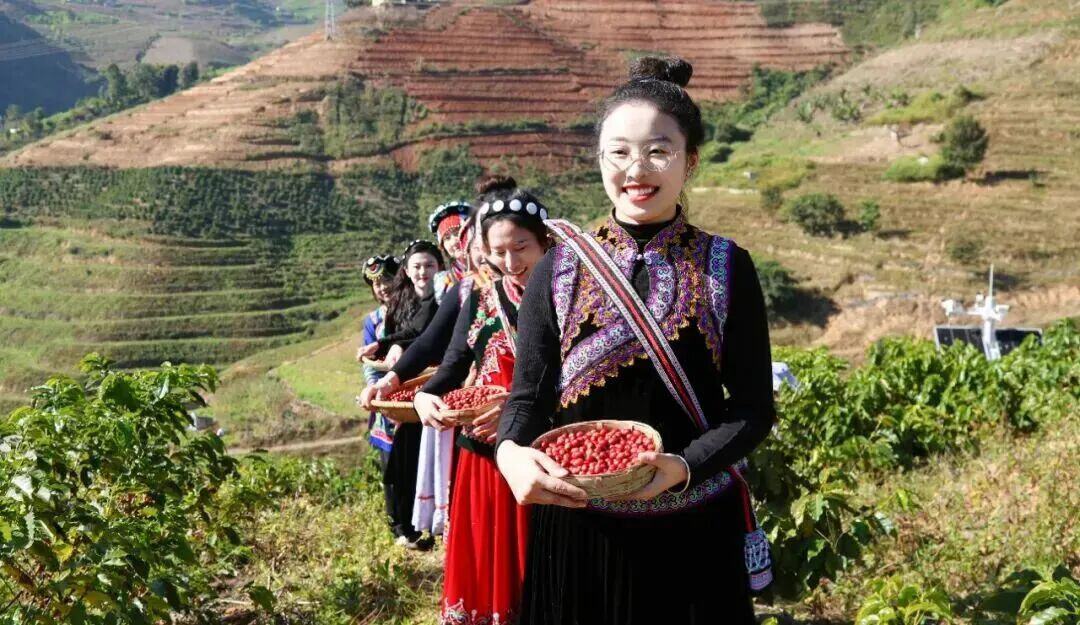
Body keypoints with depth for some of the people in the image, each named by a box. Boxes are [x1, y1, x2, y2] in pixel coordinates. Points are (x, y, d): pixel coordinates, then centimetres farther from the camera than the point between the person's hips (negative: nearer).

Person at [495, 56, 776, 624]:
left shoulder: (726, 267, -1)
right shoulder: (559, 269, 2)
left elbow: (753, 407, -3)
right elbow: (528, 394, 0)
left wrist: (685, 466, -20)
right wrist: (511, 452, -22)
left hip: (692, 533, -1)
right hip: (575, 528, 1)